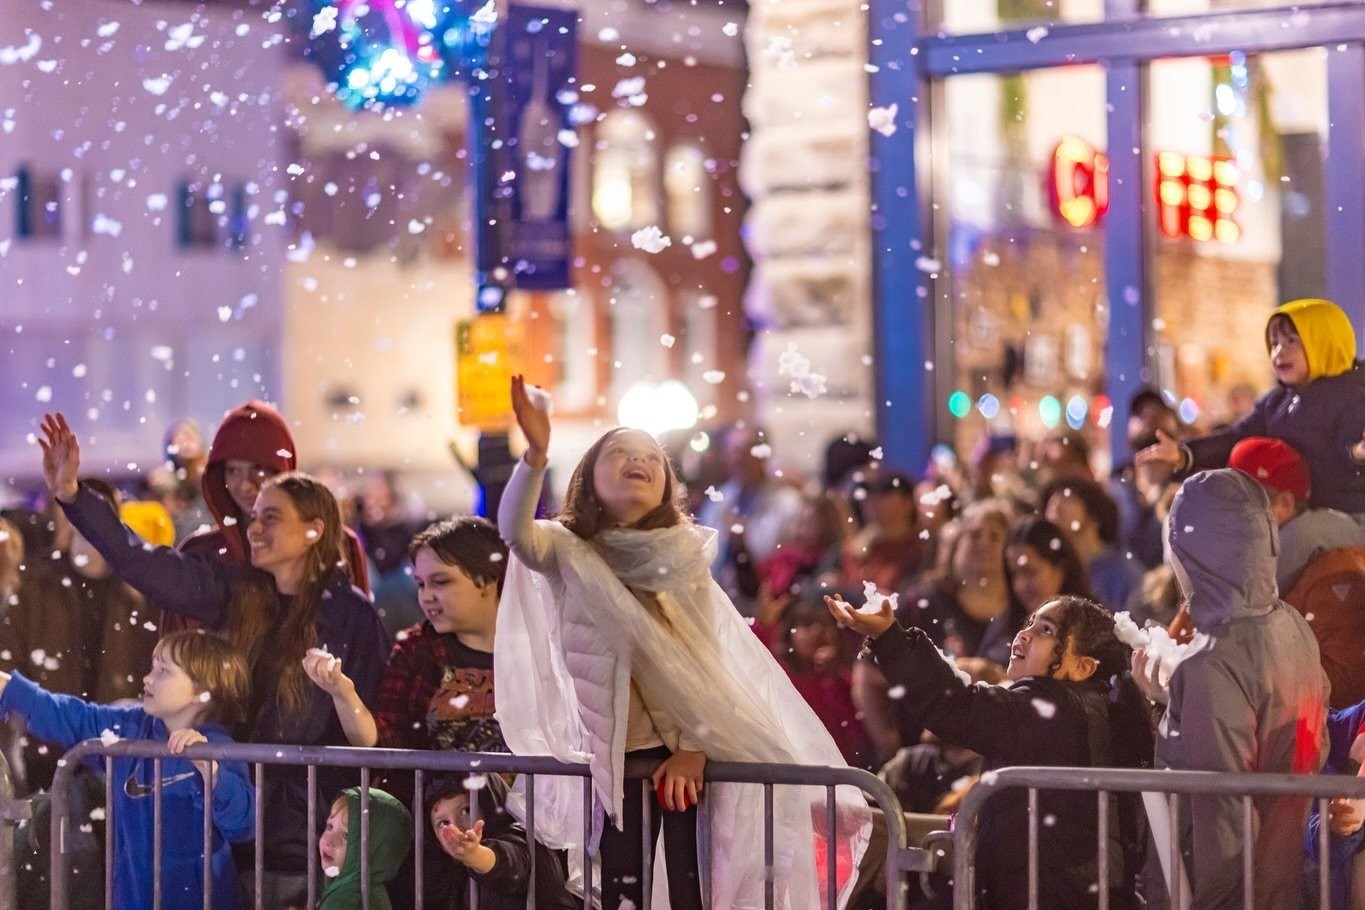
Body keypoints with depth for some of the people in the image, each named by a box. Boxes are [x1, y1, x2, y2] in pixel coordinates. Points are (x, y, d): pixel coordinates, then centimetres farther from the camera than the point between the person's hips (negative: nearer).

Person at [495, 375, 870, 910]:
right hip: (616, 756, 0)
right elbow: (515, 532, -25)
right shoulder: (568, 551, -3)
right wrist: (536, 455, -41)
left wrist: (693, 748, -13)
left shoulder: (686, 556, 2)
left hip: (687, 752, 1)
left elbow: (706, 661, -2)